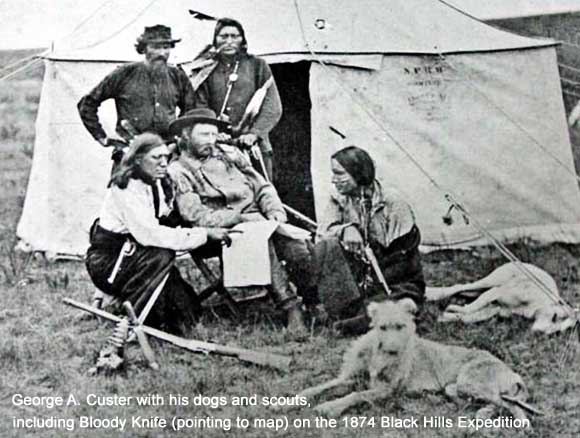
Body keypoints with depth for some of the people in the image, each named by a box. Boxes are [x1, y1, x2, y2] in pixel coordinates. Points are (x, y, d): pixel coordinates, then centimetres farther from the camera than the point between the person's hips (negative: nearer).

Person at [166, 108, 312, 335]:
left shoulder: (228, 153, 20)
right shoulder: (178, 171, 4)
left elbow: (262, 186, 19)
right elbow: (196, 216, -6)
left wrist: (275, 209, -1)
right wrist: (239, 217, -13)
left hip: (258, 218, 5)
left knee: (297, 247, -24)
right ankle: (290, 307, -35)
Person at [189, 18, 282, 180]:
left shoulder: (257, 66, 11)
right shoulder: (205, 70, 12)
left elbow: (273, 107, 4)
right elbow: (199, 107, 2)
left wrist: (254, 133, -10)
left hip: (254, 146, 0)